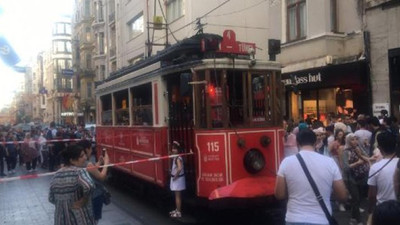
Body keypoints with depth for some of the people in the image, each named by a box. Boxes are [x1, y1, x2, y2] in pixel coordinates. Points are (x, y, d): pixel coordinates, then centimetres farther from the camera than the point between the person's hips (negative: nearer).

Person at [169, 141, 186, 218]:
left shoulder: (178, 158, -22)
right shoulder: (175, 157, 7)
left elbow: (180, 168, -35)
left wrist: (175, 176, -25)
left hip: (178, 179, -10)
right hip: (175, 178, 10)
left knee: (178, 196, -1)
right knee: (177, 195, 20)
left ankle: (179, 212, 7)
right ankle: (177, 210, 33)